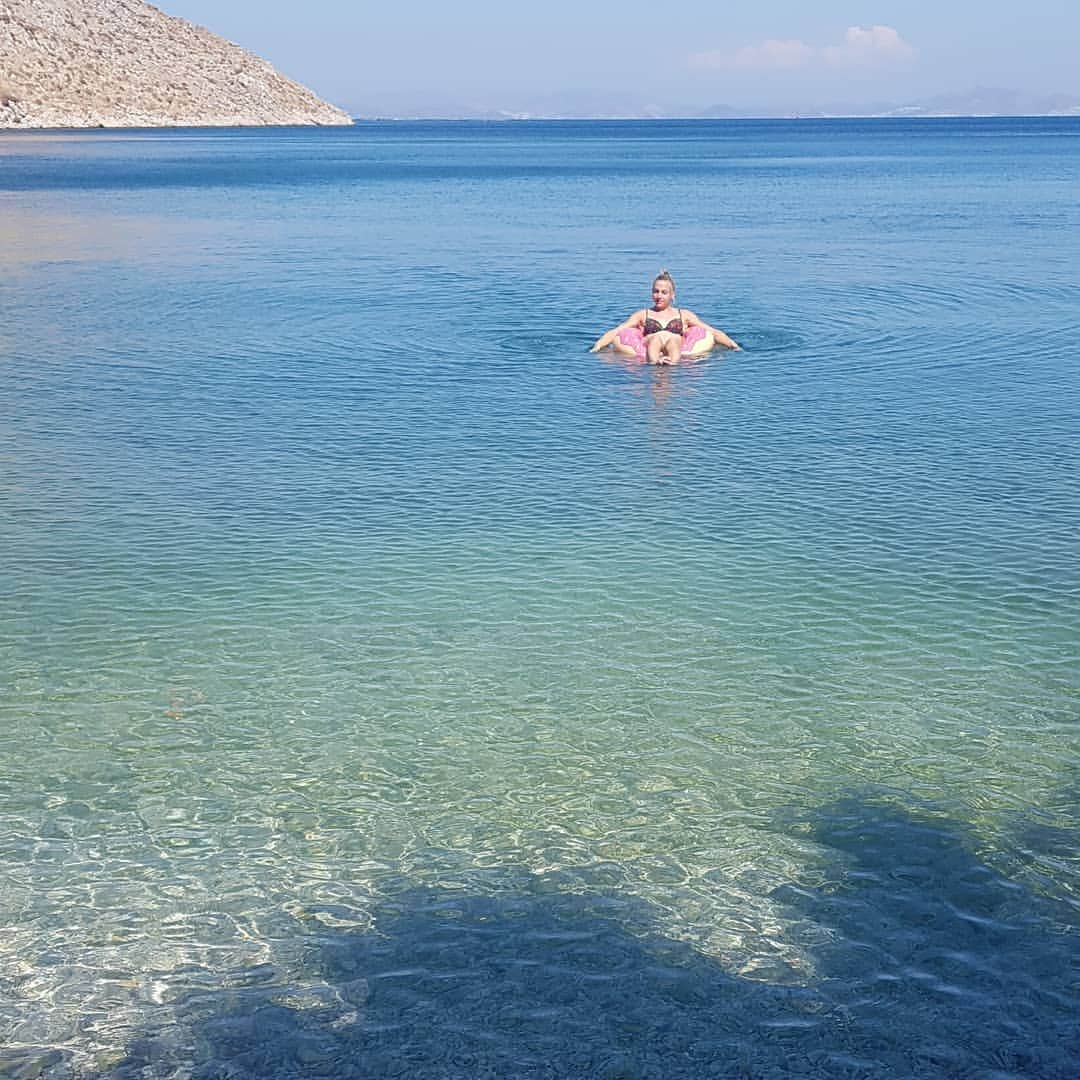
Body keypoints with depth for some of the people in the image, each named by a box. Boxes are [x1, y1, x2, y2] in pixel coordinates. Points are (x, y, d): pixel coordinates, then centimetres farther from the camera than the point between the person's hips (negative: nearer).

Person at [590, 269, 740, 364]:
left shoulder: (684, 315, 28)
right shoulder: (643, 315, 28)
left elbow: (713, 332, 23)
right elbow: (615, 332, 17)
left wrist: (733, 345, 8)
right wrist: (597, 347, 0)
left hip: (680, 351, 1)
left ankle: (674, 361, -65)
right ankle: (653, 361, -68)